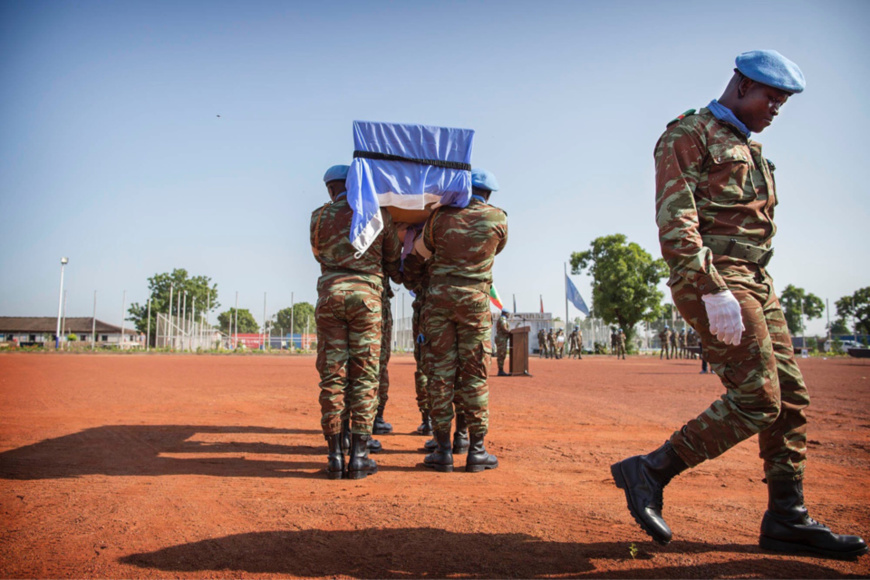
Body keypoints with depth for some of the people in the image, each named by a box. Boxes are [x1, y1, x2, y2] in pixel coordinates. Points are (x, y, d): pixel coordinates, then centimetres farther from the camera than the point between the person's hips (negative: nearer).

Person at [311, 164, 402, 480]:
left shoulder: (319, 217, 10)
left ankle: (335, 456, 1)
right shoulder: (379, 214, 9)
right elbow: (393, 259, 17)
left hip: (329, 294, 1)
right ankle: (359, 456, -1)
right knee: (364, 376, 1)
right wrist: (392, 276, 39)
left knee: (332, 375, 2)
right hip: (366, 295, -1)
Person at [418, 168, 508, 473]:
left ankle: (443, 450, 5)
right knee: (474, 374, 4)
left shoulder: (440, 216, 4)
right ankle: (476, 450, 6)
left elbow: (422, 248, 16)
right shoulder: (497, 219, 2)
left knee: (441, 372, 3)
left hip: (439, 296, 1)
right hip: (474, 299, -1)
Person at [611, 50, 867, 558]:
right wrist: (715, 290, -25)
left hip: (754, 281, 9)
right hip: (710, 279, -9)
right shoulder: (688, 135, -4)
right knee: (757, 400, -14)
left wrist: (755, 290, 18)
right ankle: (650, 471, -5)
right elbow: (675, 221, -17)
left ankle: (787, 520, 14)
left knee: (792, 397, 6)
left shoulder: (749, 149, 25)